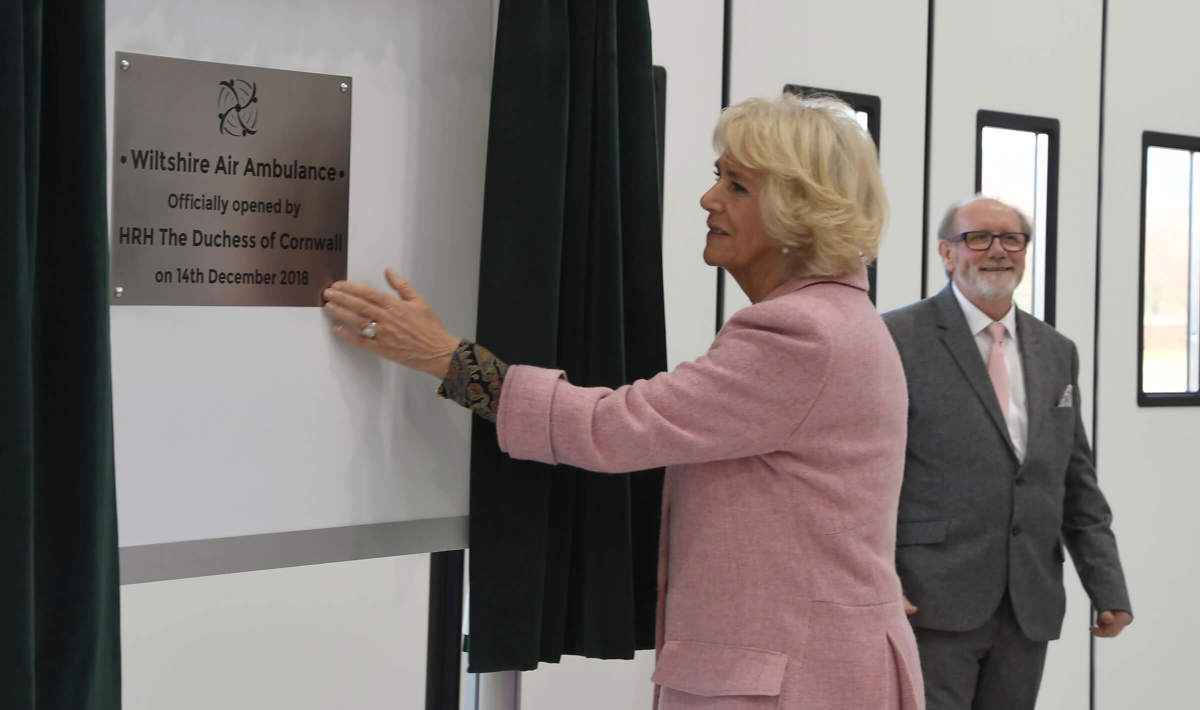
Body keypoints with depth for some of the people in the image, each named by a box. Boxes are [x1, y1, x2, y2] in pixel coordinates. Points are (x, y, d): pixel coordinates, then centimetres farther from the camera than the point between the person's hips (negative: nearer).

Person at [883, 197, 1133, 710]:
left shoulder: (1057, 353, 15)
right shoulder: (898, 339, -3)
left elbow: (1077, 483, 16)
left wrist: (1109, 588, 9)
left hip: (1030, 610, 5)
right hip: (932, 604, -5)